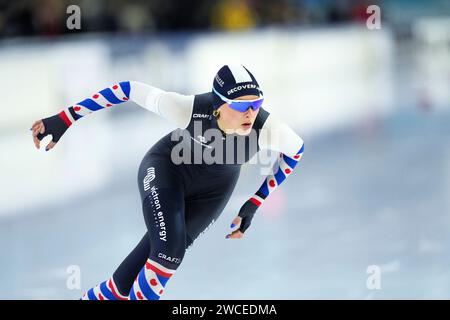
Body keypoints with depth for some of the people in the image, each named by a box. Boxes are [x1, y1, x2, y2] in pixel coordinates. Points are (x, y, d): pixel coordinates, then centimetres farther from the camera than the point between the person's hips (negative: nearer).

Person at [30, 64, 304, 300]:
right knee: (168, 250, -21)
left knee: (166, 252, 2)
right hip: (167, 169, -3)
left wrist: (254, 204, -9)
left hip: (213, 188, 3)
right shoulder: (189, 108, -39)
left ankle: (99, 296, 26)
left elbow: (296, 149, -11)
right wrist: (64, 120, -26)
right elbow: (129, 89, -26)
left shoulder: (267, 128, -35)